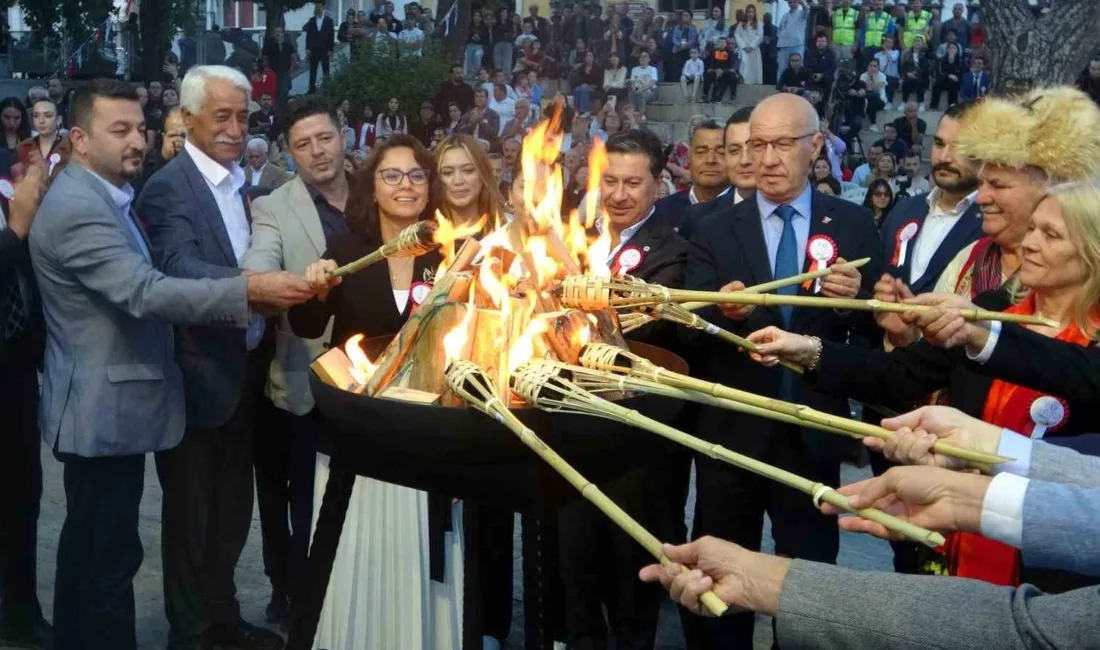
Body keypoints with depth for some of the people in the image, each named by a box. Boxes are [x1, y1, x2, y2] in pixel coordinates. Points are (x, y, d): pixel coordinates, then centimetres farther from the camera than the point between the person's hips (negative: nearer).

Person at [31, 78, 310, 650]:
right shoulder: (76, 208, -21)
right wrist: (250, 290, -32)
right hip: (104, 409, -11)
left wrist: (244, 308, 13)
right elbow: (145, 293, -30)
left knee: (86, 544, 21)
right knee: (109, 557, -1)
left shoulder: (106, 197, 13)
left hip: (104, 404, 11)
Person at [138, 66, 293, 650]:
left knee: (232, 508, 20)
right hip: (196, 376, -8)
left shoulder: (240, 182, 10)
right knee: (191, 514, 8)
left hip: (242, 370, 8)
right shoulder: (168, 188, -15)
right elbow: (178, 271, -32)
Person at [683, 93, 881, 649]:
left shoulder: (854, 225, 0)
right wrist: (723, 312, -30)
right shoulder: (714, 232, -1)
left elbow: (877, 326, 1)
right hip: (730, 432, 0)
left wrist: (857, 299, -20)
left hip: (813, 435, 0)